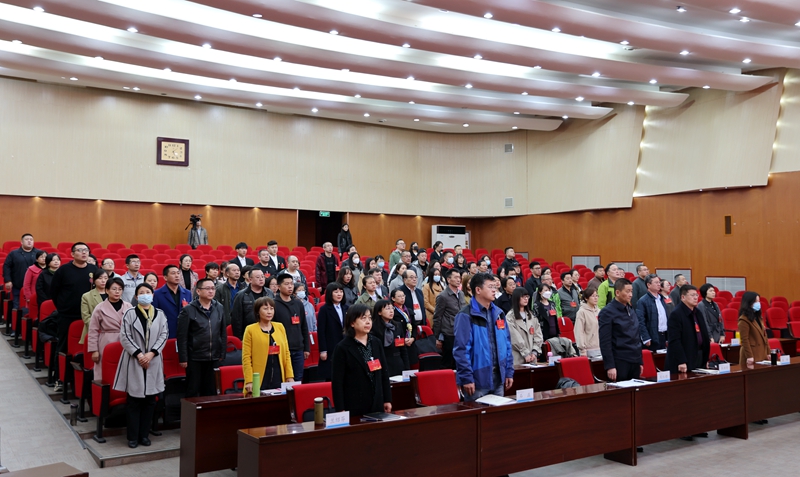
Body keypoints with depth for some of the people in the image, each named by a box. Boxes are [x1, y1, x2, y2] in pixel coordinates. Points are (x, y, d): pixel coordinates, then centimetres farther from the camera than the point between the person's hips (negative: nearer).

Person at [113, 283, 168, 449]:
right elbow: (125, 336, -5)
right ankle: (133, 436, 11)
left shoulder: (160, 314, 6)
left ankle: (144, 434, 16)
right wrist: (139, 354, -13)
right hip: (134, 361, -2)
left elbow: (163, 335, 2)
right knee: (134, 400, 2)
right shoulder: (130, 313, 0)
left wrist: (151, 353, -10)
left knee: (150, 400, 6)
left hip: (153, 361, 3)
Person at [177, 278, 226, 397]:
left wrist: (222, 354, 8)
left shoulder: (219, 308, 6)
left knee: (211, 391, 12)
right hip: (194, 359, -4)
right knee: (193, 392, 6)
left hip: (214, 359, 4)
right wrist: (183, 358, -9)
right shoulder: (188, 310, -6)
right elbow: (182, 337, -7)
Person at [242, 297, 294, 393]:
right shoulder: (250, 330, -1)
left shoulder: (280, 327, 10)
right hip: (259, 382, -3)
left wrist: (290, 376, 5)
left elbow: (286, 353, 11)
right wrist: (249, 381, -12)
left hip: (279, 379, 4)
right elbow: (246, 357, -5)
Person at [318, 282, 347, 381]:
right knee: (330, 377, 0)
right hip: (330, 350, -4)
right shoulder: (324, 309, -3)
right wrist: (323, 350, -11)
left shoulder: (346, 308, 11)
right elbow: (321, 331, -7)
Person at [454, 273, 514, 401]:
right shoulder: (466, 316, -12)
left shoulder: (498, 313, 10)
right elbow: (461, 349, -16)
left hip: (498, 377, 7)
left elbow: (507, 344, 14)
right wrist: (466, 378, -19)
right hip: (477, 379, -7)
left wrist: (509, 372, 10)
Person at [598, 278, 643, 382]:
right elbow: (605, 342, -13)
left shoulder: (631, 311, 14)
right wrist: (610, 366, -17)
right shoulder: (607, 312, -8)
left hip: (635, 362, 7)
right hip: (619, 362, -7)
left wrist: (640, 361, 17)